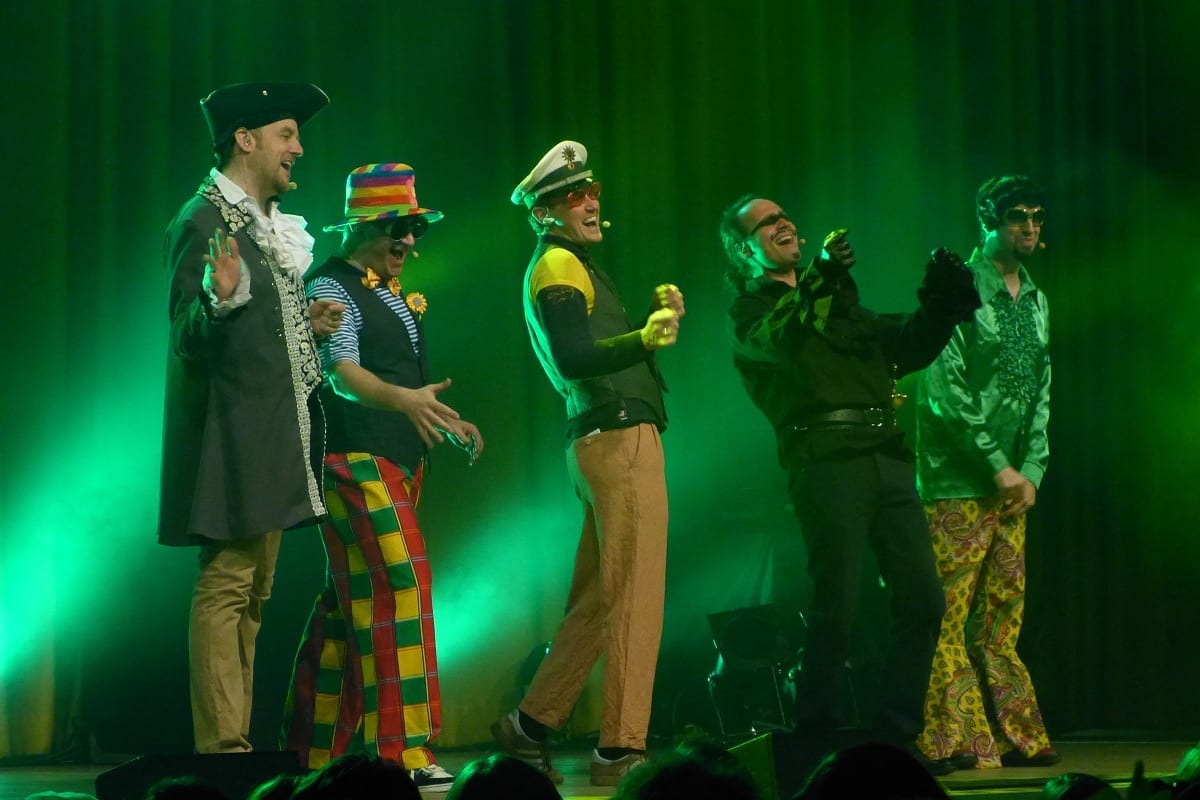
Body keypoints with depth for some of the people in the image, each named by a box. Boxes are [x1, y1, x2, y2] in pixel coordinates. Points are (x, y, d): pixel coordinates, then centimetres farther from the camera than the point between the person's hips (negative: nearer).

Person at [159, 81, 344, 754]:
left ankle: (236, 746, 13)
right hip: (234, 438, -10)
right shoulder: (205, 222, -10)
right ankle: (223, 749, -12)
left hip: (276, 438, 10)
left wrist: (306, 325, 12)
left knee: (252, 596, 9)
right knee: (226, 585, -11)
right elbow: (192, 341, -16)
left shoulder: (271, 225, 19)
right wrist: (219, 299, -35)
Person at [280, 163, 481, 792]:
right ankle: (403, 751, -20)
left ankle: (318, 747, 17)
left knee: (352, 600, 11)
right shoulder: (331, 288, -9)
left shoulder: (395, 294, 19)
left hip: (399, 463, 9)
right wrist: (406, 400, -39)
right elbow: (341, 373, -23)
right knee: (401, 582, -18)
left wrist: (446, 422, 20)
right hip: (356, 460, -9)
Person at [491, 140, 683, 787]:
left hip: (600, 440, 10)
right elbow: (572, 358, -21)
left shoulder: (567, 265, 24)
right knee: (633, 595, -12)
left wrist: (655, 318, 7)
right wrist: (642, 339, -35)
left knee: (595, 602, 14)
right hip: (622, 438, -10)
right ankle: (621, 749, -14)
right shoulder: (559, 264, -6)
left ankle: (532, 724, 18)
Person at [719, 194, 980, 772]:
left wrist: (939, 307, 8)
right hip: (826, 460, -6)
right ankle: (818, 740, 1)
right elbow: (783, 340, -15)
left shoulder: (836, 303, 27)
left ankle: (897, 739, 9)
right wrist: (823, 277, -29)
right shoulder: (751, 311, 8)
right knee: (837, 606, -11)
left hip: (885, 458, 6)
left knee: (922, 598, 1)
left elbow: (904, 346, 25)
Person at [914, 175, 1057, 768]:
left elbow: (1040, 396, 16)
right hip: (959, 480, -7)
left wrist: (1032, 471, 3)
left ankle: (1013, 738, 8)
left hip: (1012, 481, 7)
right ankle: (954, 741, -8)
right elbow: (947, 391, -13)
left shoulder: (1035, 301, 16)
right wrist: (999, 467, -12)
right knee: (950, 613, -8)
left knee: (1004, 611, 6)